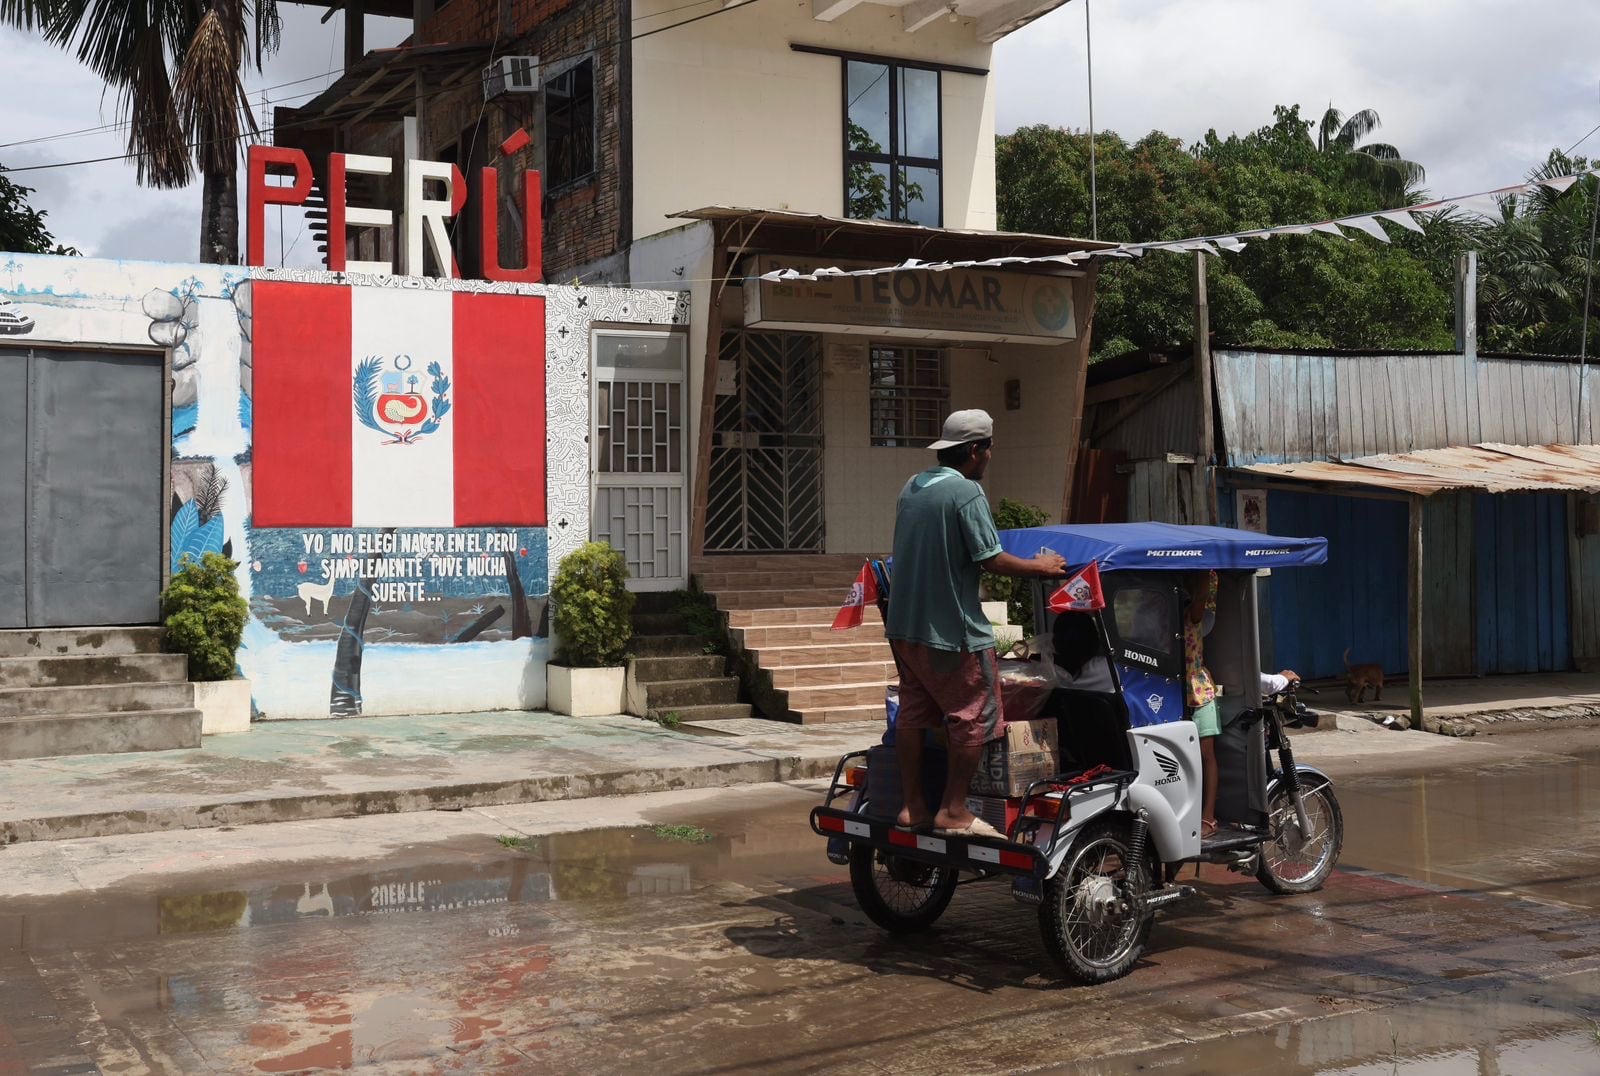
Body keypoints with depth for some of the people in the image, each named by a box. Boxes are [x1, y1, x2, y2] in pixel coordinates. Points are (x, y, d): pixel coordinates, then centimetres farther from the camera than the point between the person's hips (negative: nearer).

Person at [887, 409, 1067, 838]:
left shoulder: (911, 488, 11)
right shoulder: (966, 492, -15)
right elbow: (992, 561, -17)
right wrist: (1041, 567, -2)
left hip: (904, 625, 9)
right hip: (952, 631, -9)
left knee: (912, 714, 13)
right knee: (975, 718, 1)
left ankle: (912, 806, 19)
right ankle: (954, 811, 3)